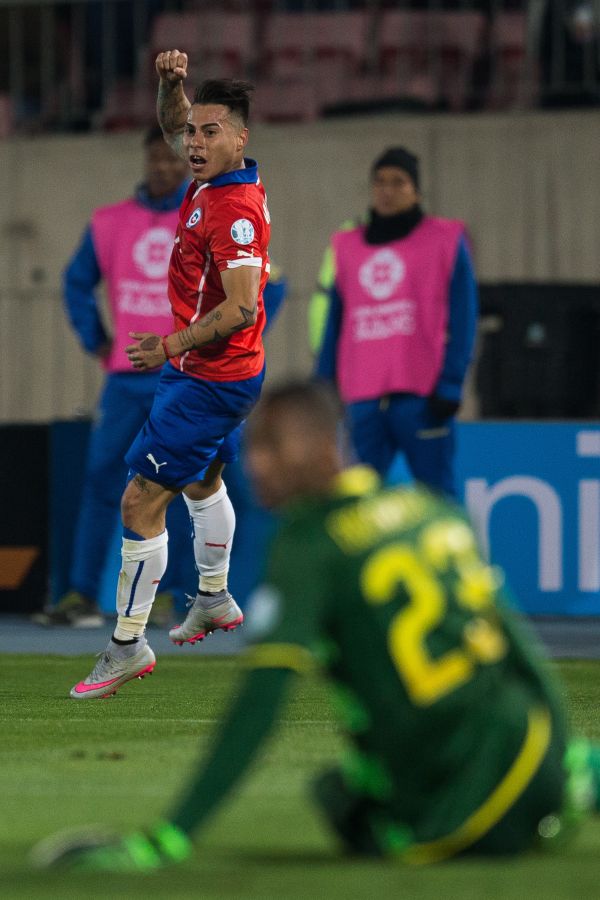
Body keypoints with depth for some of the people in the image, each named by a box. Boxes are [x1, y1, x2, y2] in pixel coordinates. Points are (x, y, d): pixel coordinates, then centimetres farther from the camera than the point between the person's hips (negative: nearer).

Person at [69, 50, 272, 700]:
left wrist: (171, 347, -36)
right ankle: (214, 599, 52)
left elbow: (241, 308, -33)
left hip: (209, 379, -11)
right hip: (214, 376, 11)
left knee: (142, 500, -11)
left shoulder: (235, 210, -27)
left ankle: (128, 645, -7)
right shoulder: (213, 178, -1)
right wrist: (171, 83, -4)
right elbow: (172, 125, 16)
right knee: (201, 481, 31)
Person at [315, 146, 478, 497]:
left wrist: (449, 385, -9)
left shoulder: (445, 241, 5)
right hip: (363, 400, 4)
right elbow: (335, 324, 17)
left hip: (421, 398, -3)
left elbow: (461, 322, 0)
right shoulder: (348, 247, 16)